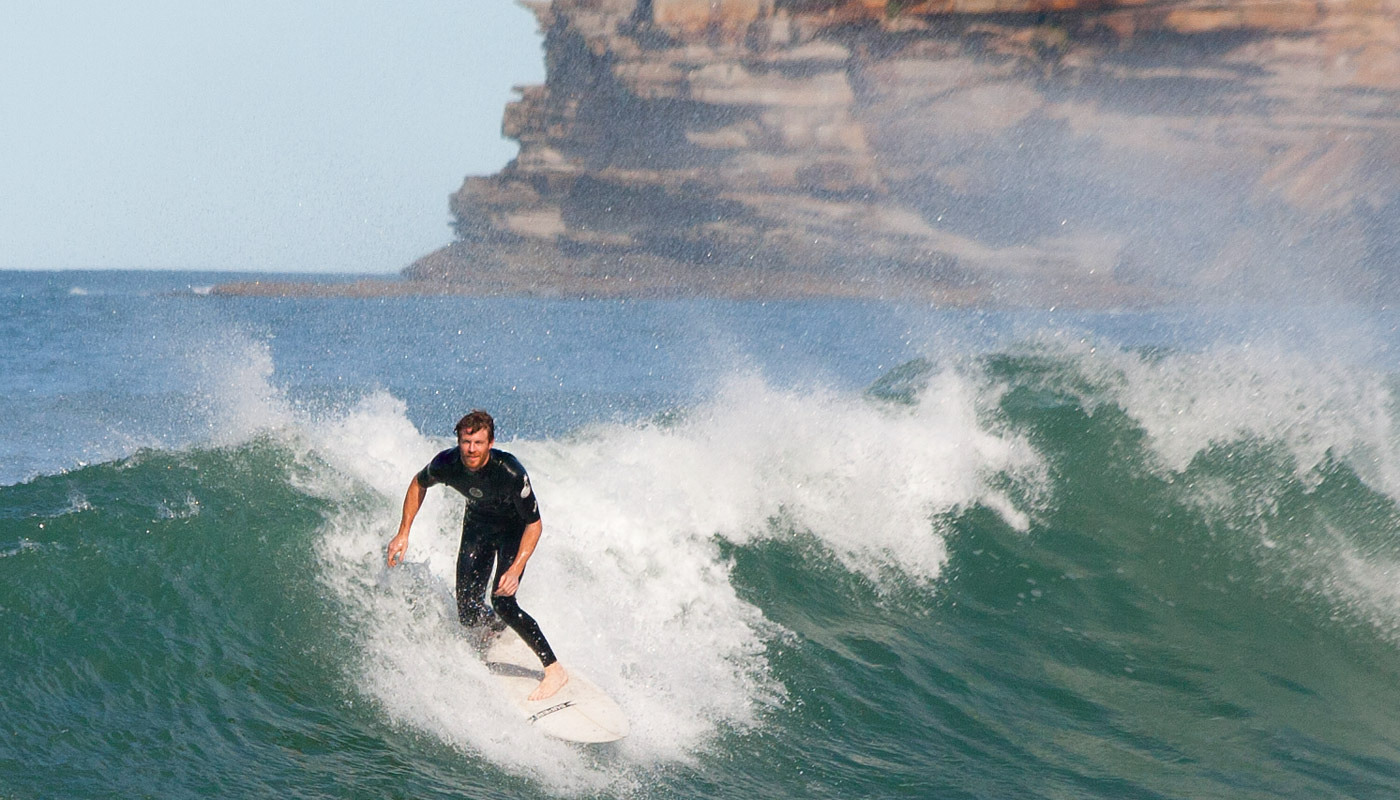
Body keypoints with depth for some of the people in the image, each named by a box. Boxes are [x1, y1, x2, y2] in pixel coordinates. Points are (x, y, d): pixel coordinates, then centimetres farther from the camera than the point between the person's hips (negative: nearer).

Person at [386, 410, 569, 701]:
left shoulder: (510, 472, -37)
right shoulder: (446, 464, -26)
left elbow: (534, 524, -26)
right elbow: (418, 485, -1)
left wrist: (515, 570, -36)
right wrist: (403, 533, -6)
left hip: (515, 527, -4)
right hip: (478, 524, 4)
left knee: (502, 601, -24)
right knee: (469, 612, -2)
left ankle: (555, 670, -15)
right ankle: (498, 628, 36)